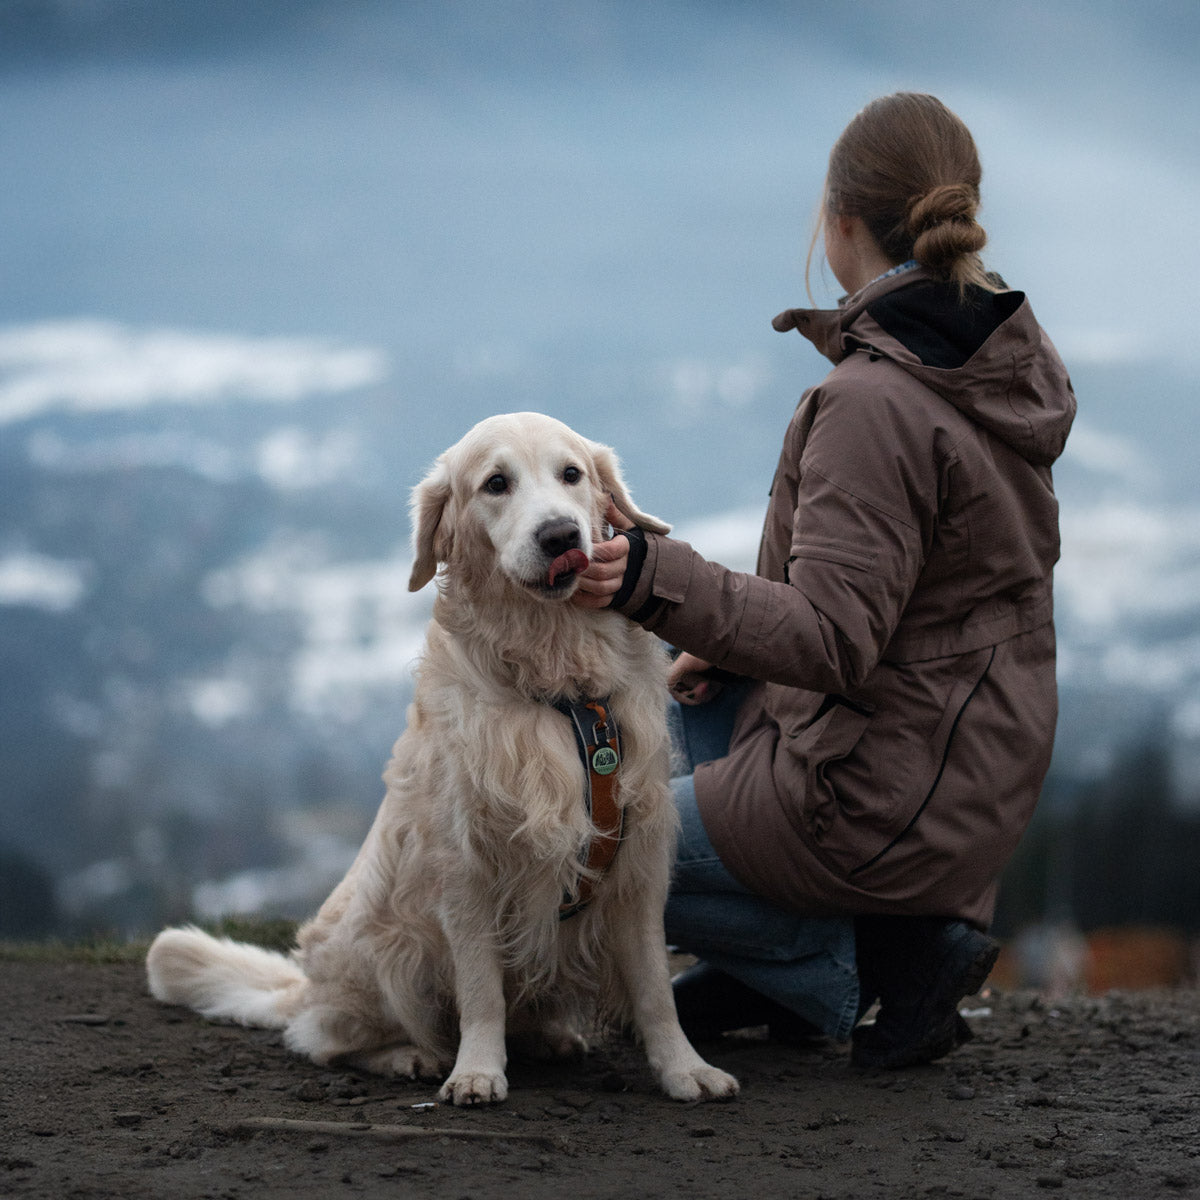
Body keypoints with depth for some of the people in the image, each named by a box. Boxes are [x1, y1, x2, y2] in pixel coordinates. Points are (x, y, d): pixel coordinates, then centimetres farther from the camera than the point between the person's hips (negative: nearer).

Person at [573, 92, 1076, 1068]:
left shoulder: (874, 403, -24)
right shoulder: (1013, 357, 4)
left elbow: (834, 641, -29)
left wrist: (658, 583, -38)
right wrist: (737, 639, 12)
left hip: (883, 797, -9)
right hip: (983, 776, 9)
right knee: (693, 686, 28)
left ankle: (878, 960, 3)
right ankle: (768, 966, 21)